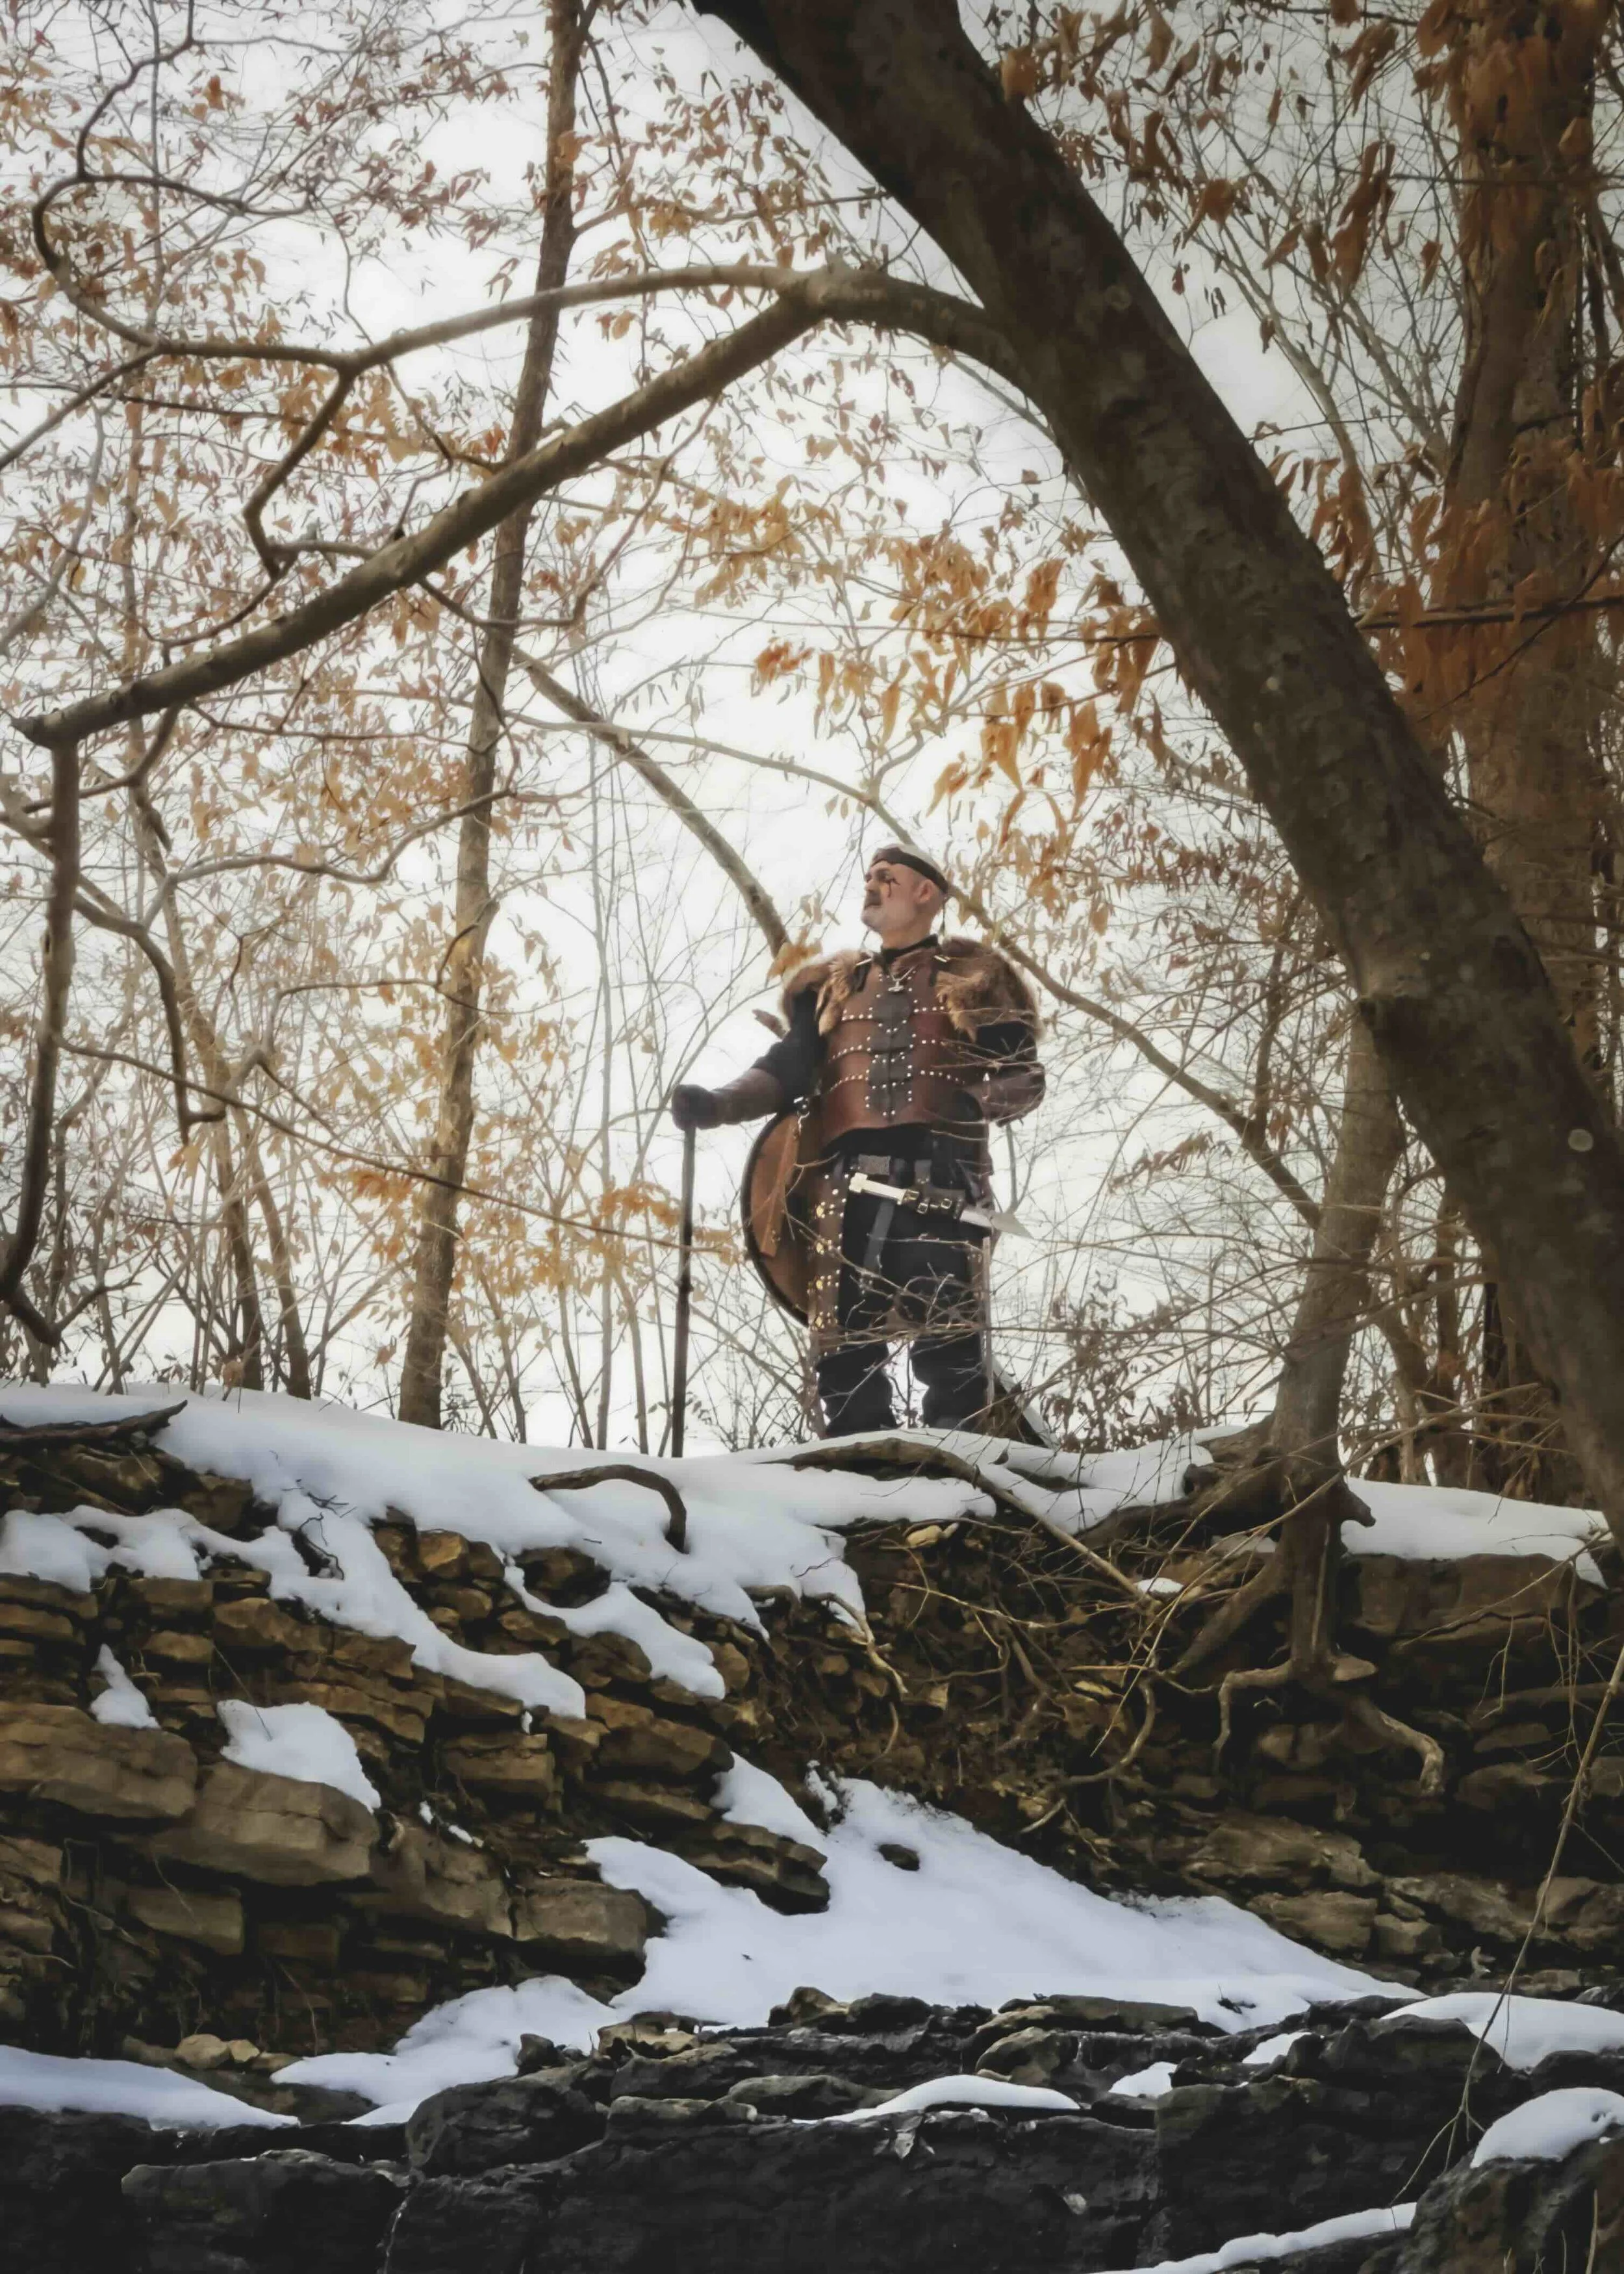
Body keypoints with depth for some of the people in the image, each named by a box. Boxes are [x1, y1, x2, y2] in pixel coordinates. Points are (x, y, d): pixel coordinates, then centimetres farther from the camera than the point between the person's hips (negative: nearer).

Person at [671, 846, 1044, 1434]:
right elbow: (787, 1070, 14)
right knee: (846, 1348, -3)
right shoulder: (831, 985, 26)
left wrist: (979, 1100, -13)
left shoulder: (972, 977, 16)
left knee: (950, 1343, -10)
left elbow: (1026, 1076, 10)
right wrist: (717, 1104, -6)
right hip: (845, 1185, 3)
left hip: (942, 1181, -3)